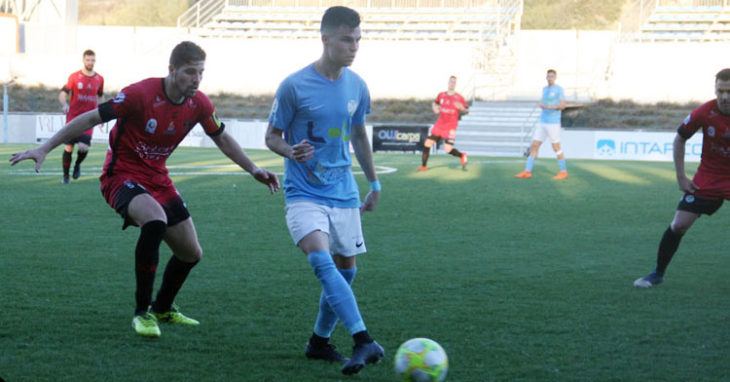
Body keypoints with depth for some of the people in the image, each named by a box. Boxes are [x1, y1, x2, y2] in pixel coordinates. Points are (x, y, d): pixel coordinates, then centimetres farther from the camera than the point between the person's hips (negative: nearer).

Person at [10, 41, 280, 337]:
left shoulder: (199, 104, -5)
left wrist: (254, 170, 13)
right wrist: (44, 149, -21)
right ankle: (142, 312, -25)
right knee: (155, 220, -37)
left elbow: (222, 138, 14)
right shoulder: (141, 94, -23)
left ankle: (163, 309, 38)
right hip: (122, 176, -7)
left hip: (158, 179, 7)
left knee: (191, 254, 8)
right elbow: (91, 118, -19)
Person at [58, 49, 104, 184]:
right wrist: (64, 104, -25)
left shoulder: (99, 79, 9)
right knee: (69, 148, -4)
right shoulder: (75, 76, -1)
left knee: (84, 147, -16)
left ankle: (77, 165, 17)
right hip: (73, 116, -1)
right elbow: (63, 93, -4)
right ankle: (65, 176, 14)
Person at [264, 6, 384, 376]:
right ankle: (365, 343, -33)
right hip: (304, 193, -6)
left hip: (344, 192, 6)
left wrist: (374, 182, 23)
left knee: (345, 268, 9)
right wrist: (291, 151, -23)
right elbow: (272, 136, -2)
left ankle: (319, 341, 28)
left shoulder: (356, 86, 4)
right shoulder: (294, 86, -11)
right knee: (322, 261, -24)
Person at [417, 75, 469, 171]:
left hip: (451, 126, -4)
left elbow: (466, 111, -1)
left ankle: (462, 156, 17)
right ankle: (424, 166, 11)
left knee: (448, 149, -14)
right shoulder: (441, 95, 7)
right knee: (427, 144, -3)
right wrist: (434, 108, 4)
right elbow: (435, 102, 27)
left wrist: (461, 108, -23)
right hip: (440, 124, 4)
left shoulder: (459, 98, -5)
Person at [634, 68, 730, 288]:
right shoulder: (704, 113, -14)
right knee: (679, 225, -2)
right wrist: (681, 177, -2)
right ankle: (658, 274, 14)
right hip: (707, 178, 1)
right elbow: (679, 139, 1)